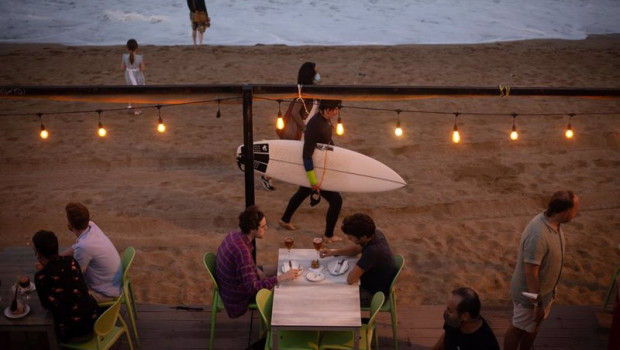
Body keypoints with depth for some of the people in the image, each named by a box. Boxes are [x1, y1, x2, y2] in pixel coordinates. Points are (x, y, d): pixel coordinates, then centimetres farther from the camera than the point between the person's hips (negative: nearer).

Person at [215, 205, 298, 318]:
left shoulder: (235, 234, -9)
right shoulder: (242, 251, -37)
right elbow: (252, 287, -37)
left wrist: (258, 271, -3)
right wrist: (282, 277, -37)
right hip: (238, 297, -8)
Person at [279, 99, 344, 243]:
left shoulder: (326, 120, -4)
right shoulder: (315, 125, -31)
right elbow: (306, 155, -32)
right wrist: (313, 180, -29)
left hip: (320, 167, 9)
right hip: (313, 170, -9)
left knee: (302, 193, 27)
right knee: (336, 200, -2)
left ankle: (285, 220, 49)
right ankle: (328, 236, 13)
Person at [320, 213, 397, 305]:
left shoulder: (373, 251, -39)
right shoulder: (375, 234, -12)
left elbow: (350, 279, -38)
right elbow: (356, 249, 7)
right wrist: (334, 252, -6)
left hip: (374, 295, -8)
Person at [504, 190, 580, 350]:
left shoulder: (552, 223, -7)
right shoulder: (537, 235, -37)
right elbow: (531, 273, -30)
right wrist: (537, 302, -21)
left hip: (545, 289, 8)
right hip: (530, 293, -8)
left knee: (533, 326, 26)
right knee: (518, 328, 14)